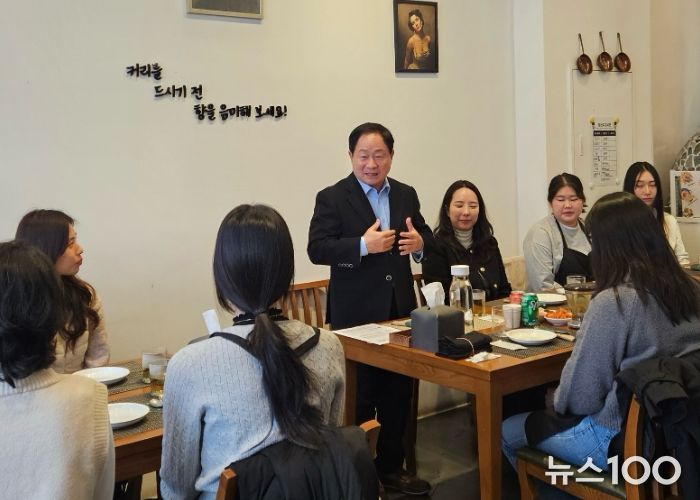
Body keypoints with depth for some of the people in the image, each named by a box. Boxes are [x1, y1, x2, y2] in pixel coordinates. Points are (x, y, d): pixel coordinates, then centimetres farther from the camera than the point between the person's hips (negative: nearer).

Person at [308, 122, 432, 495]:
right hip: (355, 315, -5)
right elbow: (316, 249, -16)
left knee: (398, 394, 15)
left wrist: (420, 242, -9)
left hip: (399, 310, 5)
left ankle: (391, 467, 32)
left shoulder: (406, 194, 8)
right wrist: (363, 245, -28)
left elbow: (424, 235, 15)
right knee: (358, 400, 6)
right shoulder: (332, 198, -7)